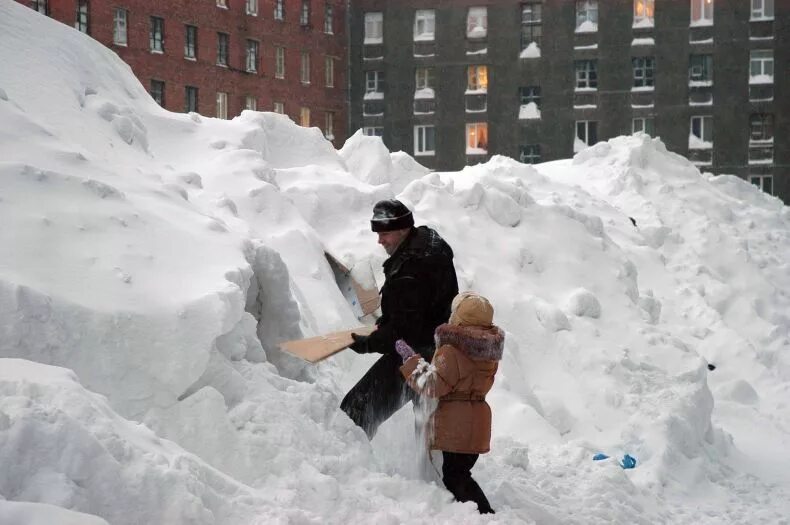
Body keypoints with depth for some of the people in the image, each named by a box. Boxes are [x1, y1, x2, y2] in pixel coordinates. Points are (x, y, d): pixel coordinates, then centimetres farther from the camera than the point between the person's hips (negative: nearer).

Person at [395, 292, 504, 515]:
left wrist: (410, 359, -10)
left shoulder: (451, 352, -20)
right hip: (478, 420, 8)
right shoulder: (490, 351, 5)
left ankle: (485, 515, -13)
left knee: (454, 476, -3)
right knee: (459, 473, 17)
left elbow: (433, 385, -18)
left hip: (456, 423, -8)